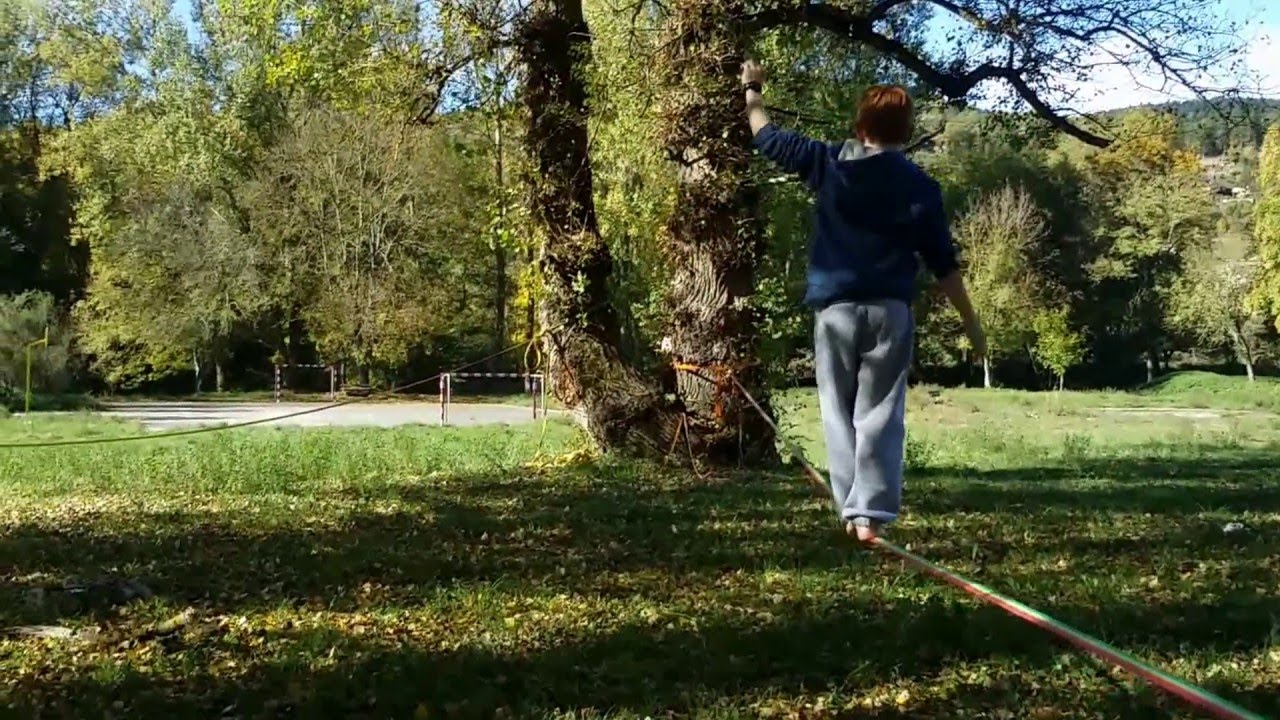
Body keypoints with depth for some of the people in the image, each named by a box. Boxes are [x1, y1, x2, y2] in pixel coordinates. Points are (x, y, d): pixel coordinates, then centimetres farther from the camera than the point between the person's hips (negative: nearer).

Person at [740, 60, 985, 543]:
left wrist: (752, 91, 32)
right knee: (879, 415, 4)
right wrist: (970, 322, 14)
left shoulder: (830, 165, 2)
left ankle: (850, 509, 10)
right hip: (890, 311, 0)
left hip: (835, 309, 0)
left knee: (840, 413, 11)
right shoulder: (921, 188, 2)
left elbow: (768, 138, 14)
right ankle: (870, 514, -2)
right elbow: (943, 264, 4)